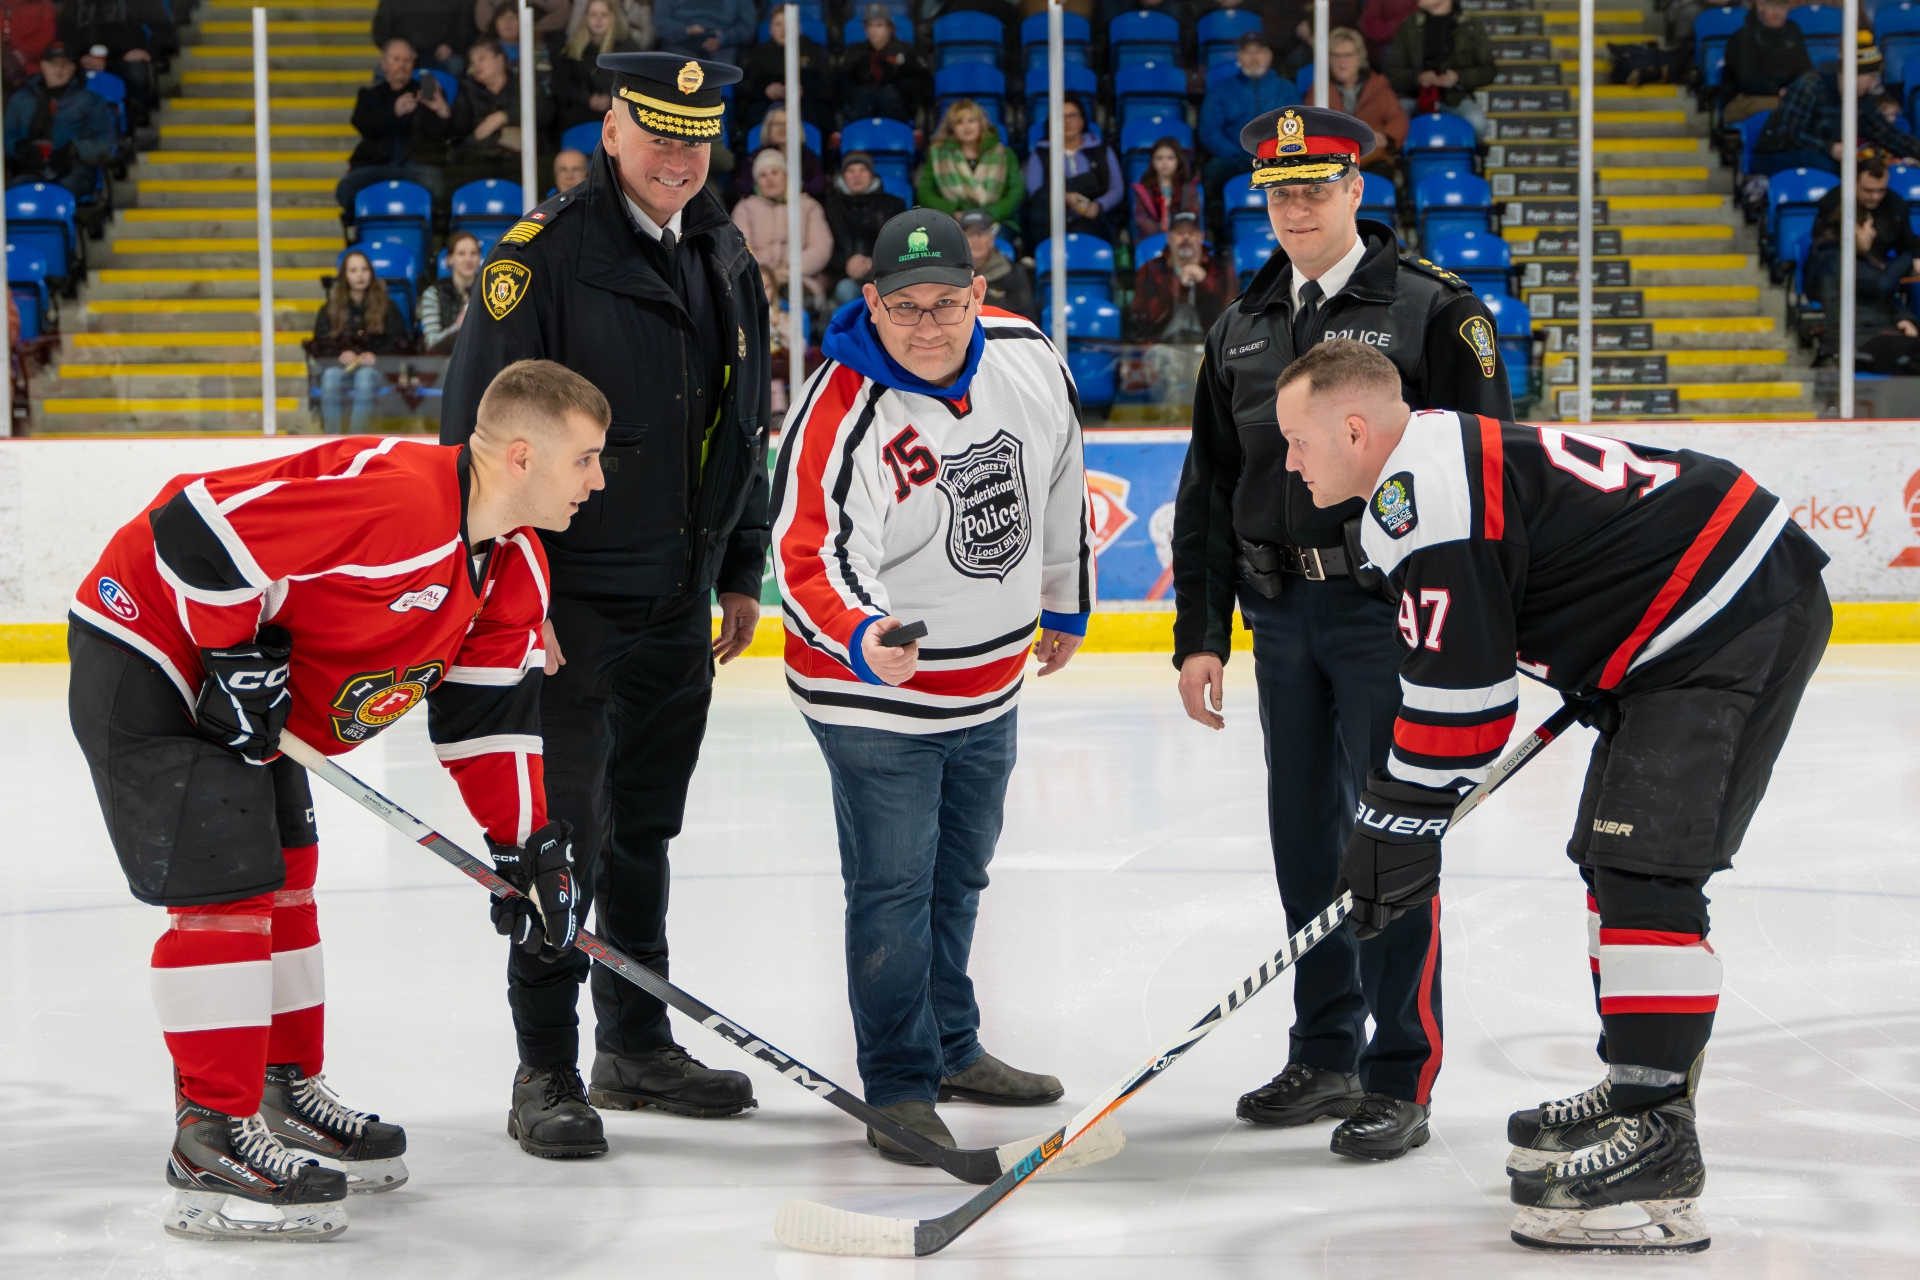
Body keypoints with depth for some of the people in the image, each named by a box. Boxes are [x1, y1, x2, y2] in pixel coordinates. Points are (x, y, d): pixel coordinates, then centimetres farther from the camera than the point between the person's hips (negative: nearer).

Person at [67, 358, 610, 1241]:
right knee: (223, 886, -12)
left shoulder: (513, 570, -1)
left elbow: (487, 714, 10)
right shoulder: (390, 496, -32)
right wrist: (238, 656, -22)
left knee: (284, 877, 16)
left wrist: (527, 845, 6)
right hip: (149, 658, -10)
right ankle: (212, 1139, -7)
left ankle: (286, 1095, 30)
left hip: (252, 693, 10)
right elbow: (196, 524, -32)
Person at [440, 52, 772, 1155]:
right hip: (569, 596, -6)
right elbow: (478, 432, -14)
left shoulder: (729, 265, 10)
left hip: (679, 600, 7)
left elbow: (746, 429, 19)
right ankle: (547, 1072, 4)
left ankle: (638, 1046, 27)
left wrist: (741, 573, 17)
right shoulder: (546, 254, -12)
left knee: (646, 826, 15)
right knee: (563, 829, -4)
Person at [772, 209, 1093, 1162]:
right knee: (893, 889, -3)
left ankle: (950, 1047, 38)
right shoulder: (841, 415, -25)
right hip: (875, 696, -6)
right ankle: (900, 1090, 10)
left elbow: (1059, 479, 11)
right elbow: (813, 558, -31)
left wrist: (1064, 601, 19)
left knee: (959, 875, 21)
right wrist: (863, 639, -50)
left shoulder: (1027, 360, -7)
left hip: (991, 685, 6)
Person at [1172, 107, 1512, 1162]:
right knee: (1303, 836, 11)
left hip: (1390, 609, -6)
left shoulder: (1433, 311, -4)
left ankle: (1400, 1082, 1)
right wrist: (1199, 634, 10)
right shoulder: (1242, 329, 13)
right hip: (1281, 611, 6)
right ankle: (1325, 1056, 24)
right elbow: (1208, 489, 16)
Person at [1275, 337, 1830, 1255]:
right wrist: (1591, 691, 31)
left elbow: (1453, 703, -19)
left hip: (1734, 621, -12)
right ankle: (1636, 1095, 25)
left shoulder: (1426, 500, -19)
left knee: (1643, 864, -17)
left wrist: (1393, 843, -11)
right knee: (1612, 858, 16)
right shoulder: (1451, 453, 13)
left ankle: (1656, 1145, -18)